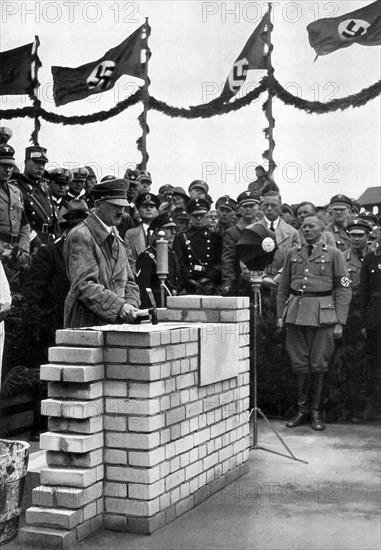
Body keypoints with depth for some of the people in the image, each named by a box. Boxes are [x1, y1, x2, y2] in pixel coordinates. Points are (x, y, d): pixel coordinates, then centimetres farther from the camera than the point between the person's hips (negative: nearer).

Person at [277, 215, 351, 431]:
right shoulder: (293, 253, 14)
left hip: (321, 315, -3)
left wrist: (340, 322, -6)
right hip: (295, 313, 3)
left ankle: (317, 413, 12)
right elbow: (283, 287, 18)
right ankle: (302, 410, 17)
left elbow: (344, 290, 1)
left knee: (319, 365, 0)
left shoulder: (333, 254, 3)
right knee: (300, 364, 6)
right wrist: (280, 315, 10)